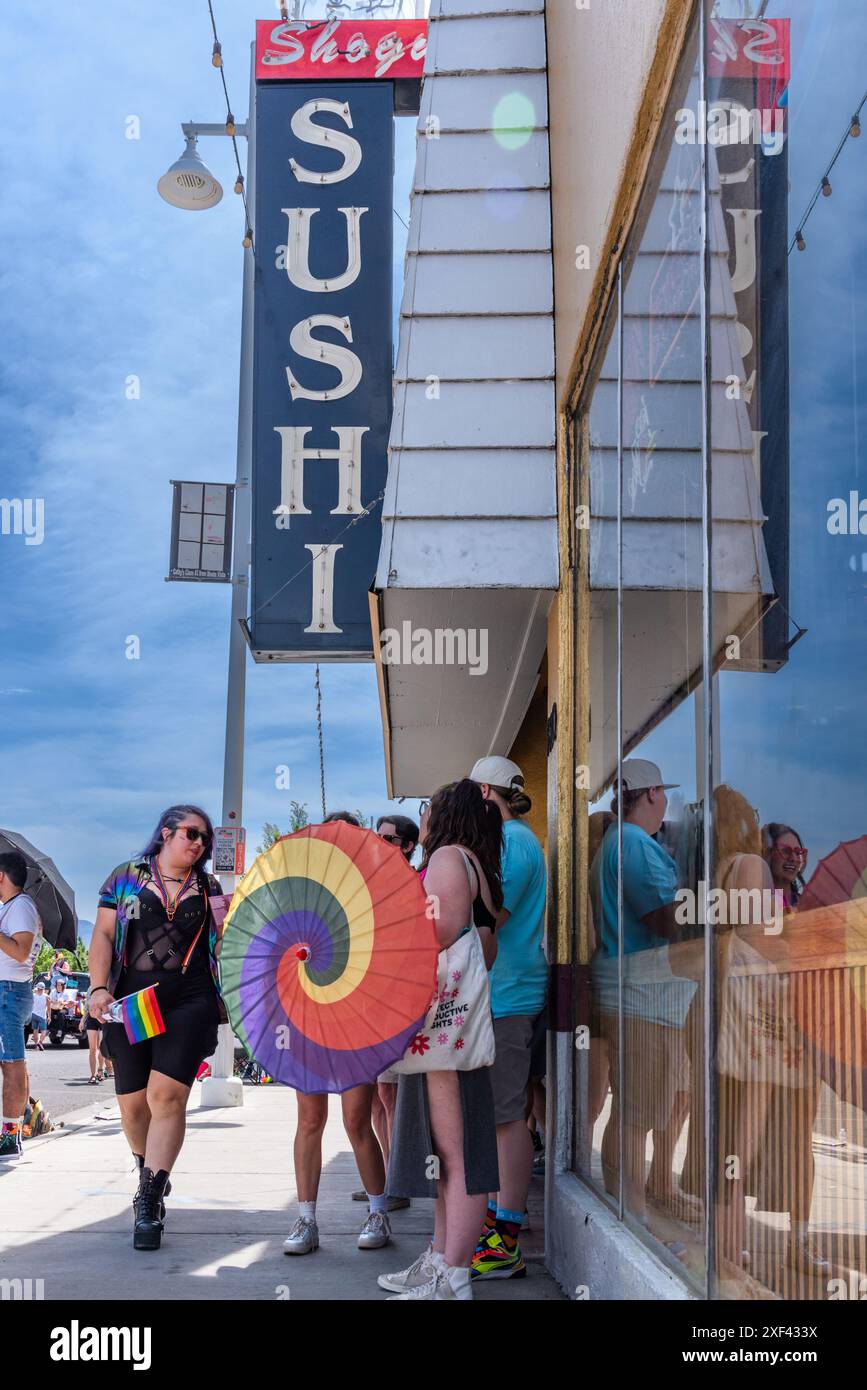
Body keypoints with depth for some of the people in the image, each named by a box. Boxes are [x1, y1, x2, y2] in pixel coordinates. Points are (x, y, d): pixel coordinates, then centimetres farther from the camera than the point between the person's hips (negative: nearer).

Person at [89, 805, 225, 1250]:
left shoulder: (208, 887, 13)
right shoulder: (126, 877, 9)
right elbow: (103, 935, 4)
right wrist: (99, 988, -8)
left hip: (189, 1000, -1)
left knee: (167, 1095, -15)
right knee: (132, 1101, 6)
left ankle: (149, 1206, -12)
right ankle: (151, 1175, 34)